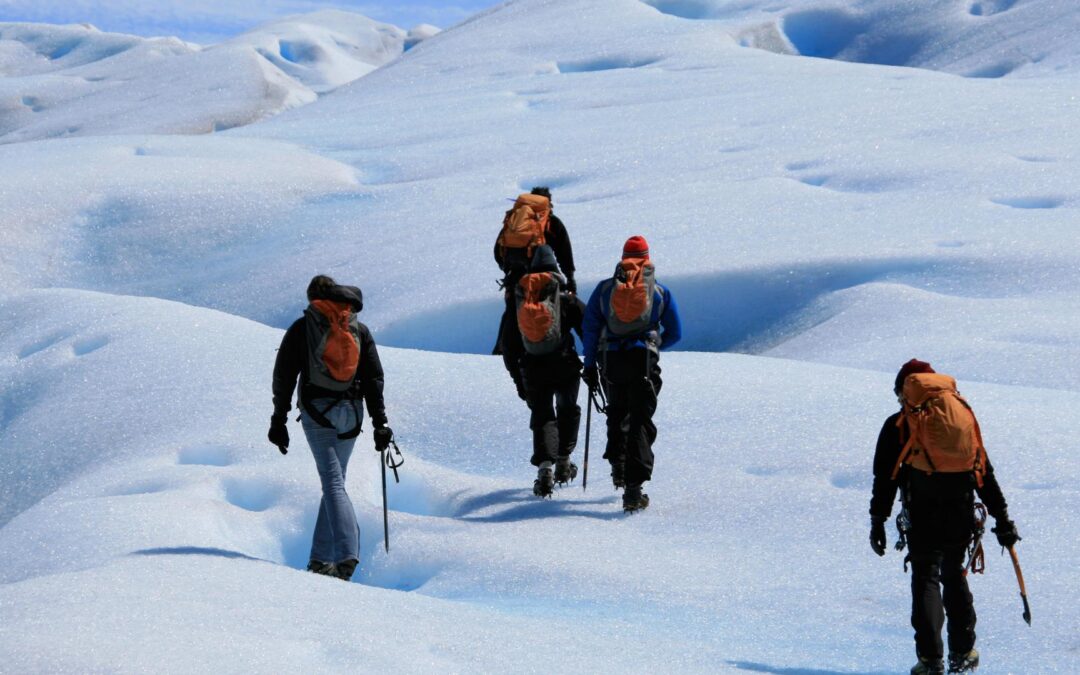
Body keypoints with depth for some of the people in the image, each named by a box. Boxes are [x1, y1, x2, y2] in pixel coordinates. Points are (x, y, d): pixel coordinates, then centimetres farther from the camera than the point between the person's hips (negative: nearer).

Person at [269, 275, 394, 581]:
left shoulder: (301, 329, 3)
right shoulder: (359, 330, 11)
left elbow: (283, 377, 2)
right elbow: (374, 378, 7)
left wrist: (278, 420, 8)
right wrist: (380, 422, 9)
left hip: (317, 410, -3)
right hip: (352, 412, 3)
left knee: (333, 482, -10)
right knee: (335, 479, 14)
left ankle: (347, 553, -27)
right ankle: (322, 558, 14)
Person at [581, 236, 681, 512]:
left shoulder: (605, 289, 10)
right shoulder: (660, 292, 8)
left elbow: (590, 329, 5)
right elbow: (675, 333, 11)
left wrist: (590, 365, 9)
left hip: (611, 361, 2)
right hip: (645, 361, -2)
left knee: (617, 412, 28)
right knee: (641, 420, -3)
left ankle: (617, 461, 20)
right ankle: (633, 486, -15)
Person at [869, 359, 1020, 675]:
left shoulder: (899, 424, 3)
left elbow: (885, 477, -3)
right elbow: (986, 474, 12)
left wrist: (877, 521, 1)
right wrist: (1002, 519, 13)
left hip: (923, 516, -3)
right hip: (961, 515, 4)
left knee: (926, 579, 2)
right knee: (954, 576, 19)